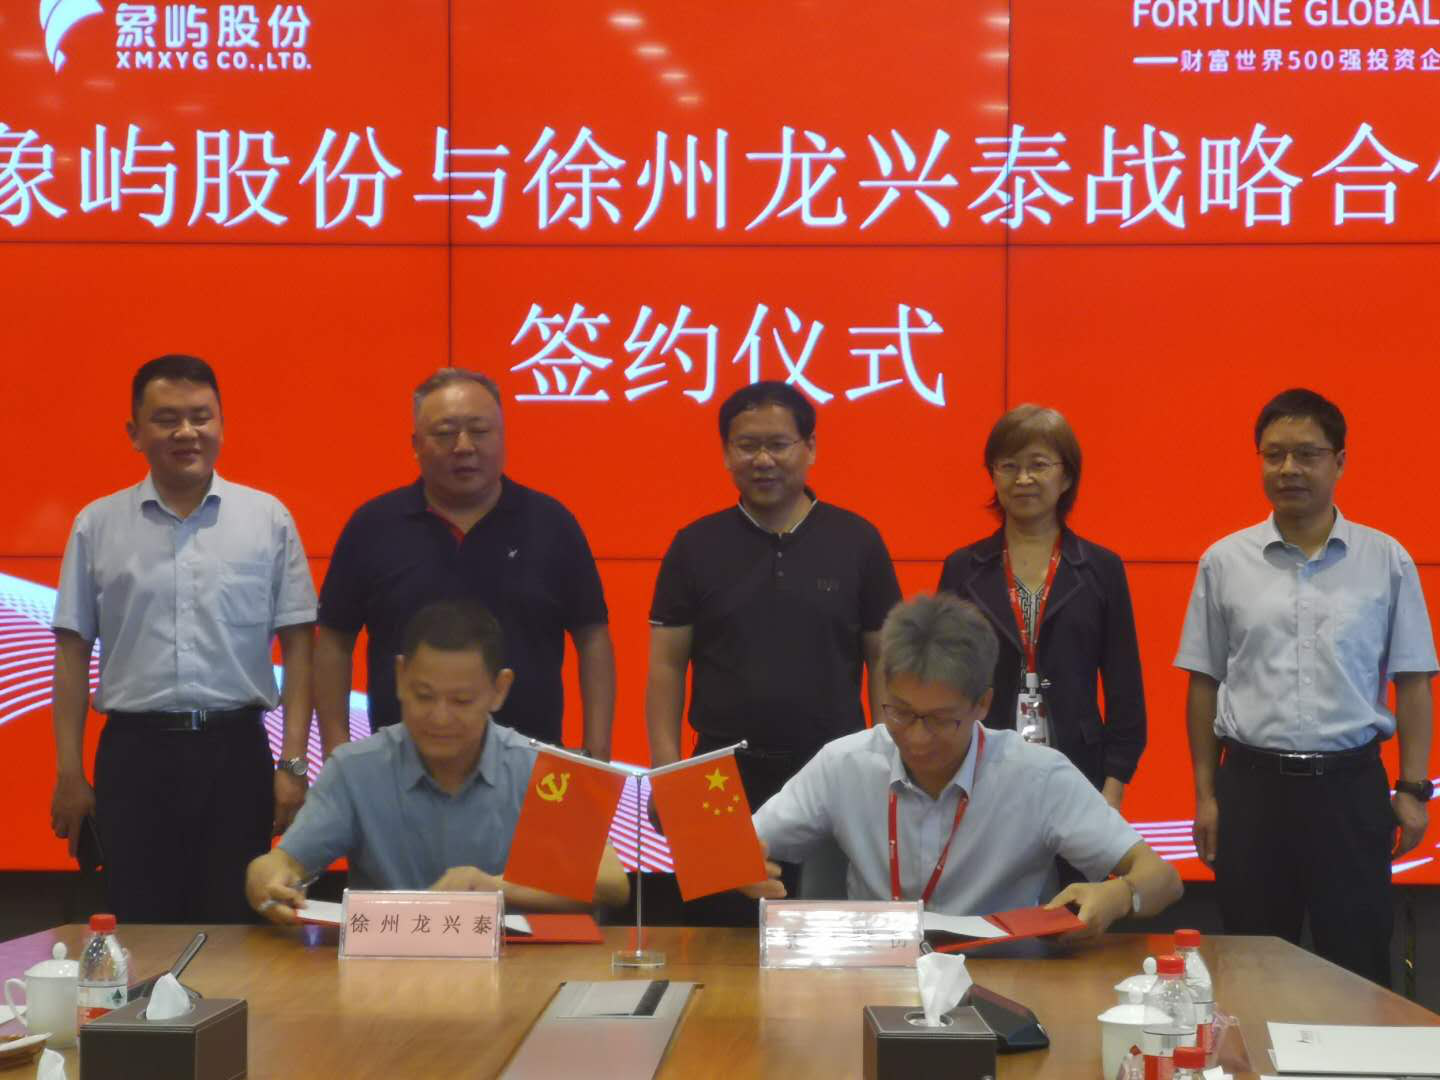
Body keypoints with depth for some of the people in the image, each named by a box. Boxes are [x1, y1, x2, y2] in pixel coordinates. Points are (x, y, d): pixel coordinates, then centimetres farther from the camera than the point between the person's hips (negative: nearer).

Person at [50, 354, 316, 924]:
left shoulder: (268, 519, 3)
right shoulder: (98, 525, 5)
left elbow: (297, 643, 3)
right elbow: (73, 651, 7)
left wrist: (293, 763, -2)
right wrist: (69, 774, 3)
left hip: (235, 750, 0)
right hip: (135, 752, 1)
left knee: (234, 931, 4)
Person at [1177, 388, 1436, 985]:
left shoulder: (1386, 561, 1)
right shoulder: (1224, 562, 3)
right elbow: (1204, 684, 7)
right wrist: (1205, 795, 6)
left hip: (1350, 784, -1)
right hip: (1251, 784, 1)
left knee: (1358, 965, 4)